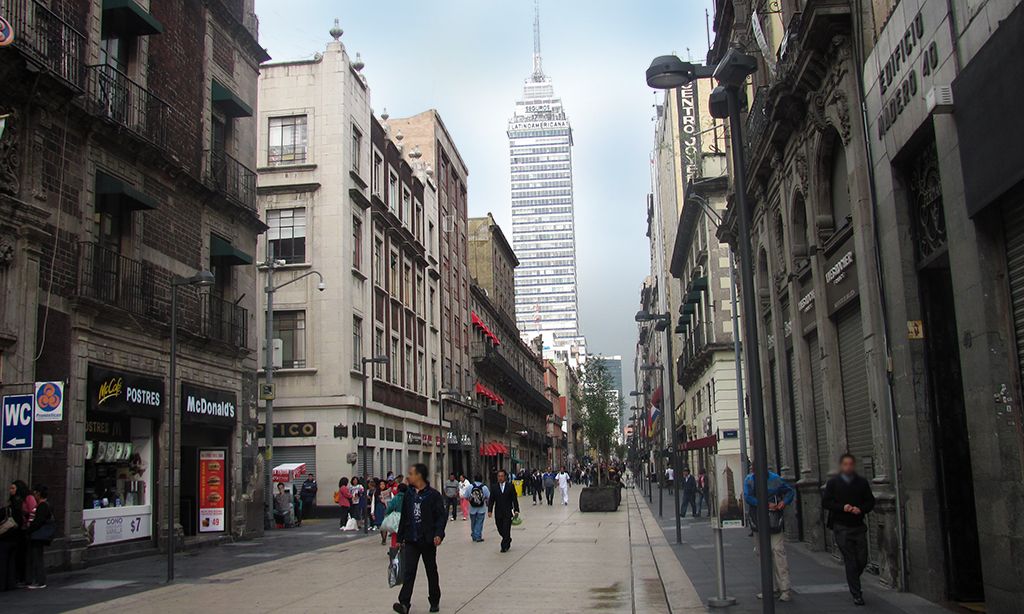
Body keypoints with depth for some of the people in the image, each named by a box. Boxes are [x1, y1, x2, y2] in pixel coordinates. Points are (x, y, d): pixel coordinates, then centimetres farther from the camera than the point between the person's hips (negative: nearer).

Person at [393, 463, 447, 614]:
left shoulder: (433, 495, -9)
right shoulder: (408, 495, 6)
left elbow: (442, 516, -10)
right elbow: (404, 517, 12)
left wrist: (439, 534, -23)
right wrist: (400, 538, 14)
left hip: (428, 540, -3)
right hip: (411, 540, 3)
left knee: (431, 571, 12)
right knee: (408, 572, -7)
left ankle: (435, 601, 25)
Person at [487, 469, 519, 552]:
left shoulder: (510, 486, 0)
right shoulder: (494, 487, 4)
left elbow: (514, 499, 1)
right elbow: (491, 500, 3)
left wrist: (516, 510, -4)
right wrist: (490, 510, -6)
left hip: (508, 512, -2)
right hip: (498, 513, 2)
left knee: (506, 529, -6)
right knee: (500, 529, 6)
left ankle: (504, 546, 5)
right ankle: (508, 540, 32)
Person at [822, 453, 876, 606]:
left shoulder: (862, 483, 7)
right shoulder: (833, 482, 1)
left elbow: (870, 501, 8)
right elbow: (825, 502, -2)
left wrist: (861, 509, -11)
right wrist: (842, 507, -16)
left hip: (858, 526, 3)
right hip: (841, 527, -3)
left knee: (862, 560, 4)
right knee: (851, 561, -3)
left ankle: (852, 582, 33)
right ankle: (857, 594, 3)